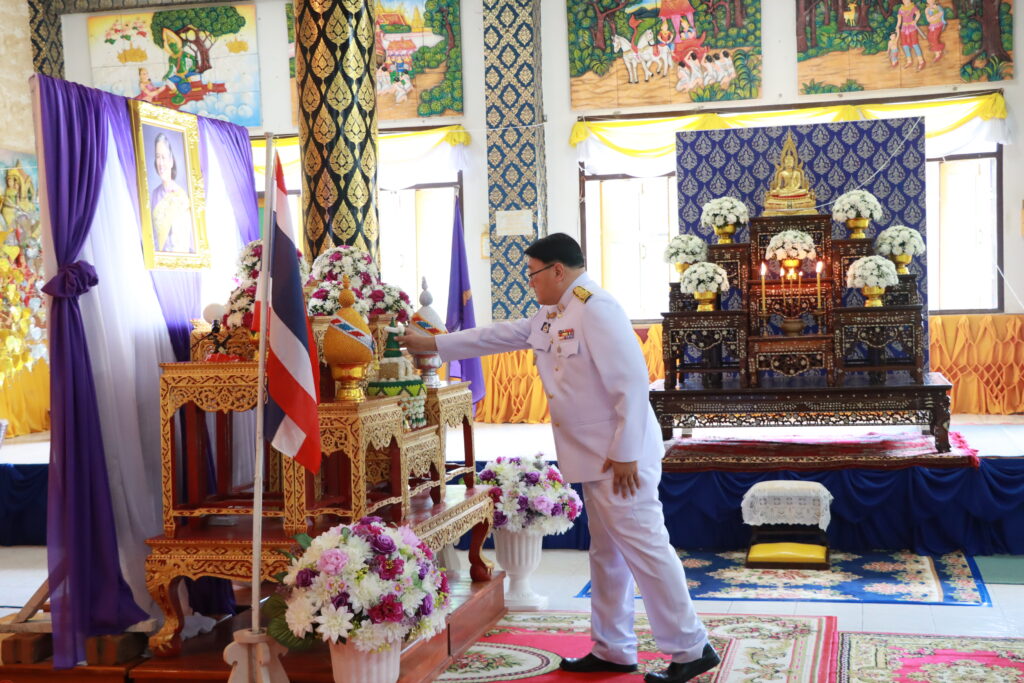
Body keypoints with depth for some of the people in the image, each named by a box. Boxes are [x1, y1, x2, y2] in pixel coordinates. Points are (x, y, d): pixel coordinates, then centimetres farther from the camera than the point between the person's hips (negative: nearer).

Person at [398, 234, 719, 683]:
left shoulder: (595, 309, -17)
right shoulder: (551, 316, 14)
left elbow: (631, 382, -22)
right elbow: (498, 336, 24)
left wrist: (626, 454, -22)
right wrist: (432, 344, 24)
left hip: (619, 457, -10)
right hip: (595, 457, 10)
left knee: (643, 546, -6)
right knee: (606, 552, 14)